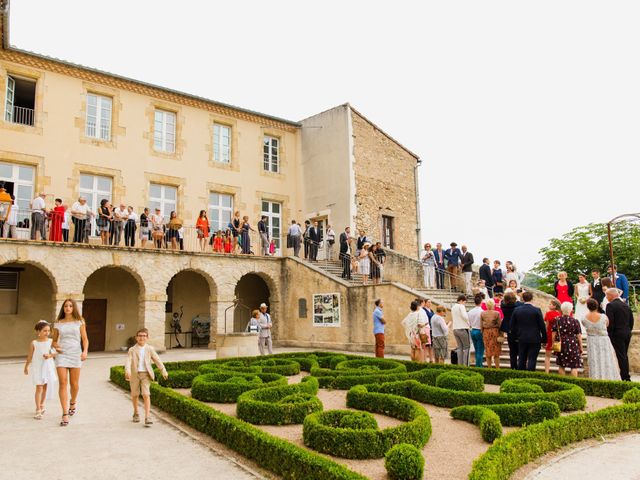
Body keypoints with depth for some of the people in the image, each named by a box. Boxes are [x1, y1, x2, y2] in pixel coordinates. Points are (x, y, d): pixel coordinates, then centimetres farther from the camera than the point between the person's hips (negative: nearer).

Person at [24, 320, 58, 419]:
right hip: (37, 368, -3)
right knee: (39, 388, -7)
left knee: (46, 387, 14)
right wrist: (26, 367, 14)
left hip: (48, 367, 3)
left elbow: (56, 353, -3)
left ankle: (42, 405, 35)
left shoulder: (51, 341, -3)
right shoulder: (34, 343, -7)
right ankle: (38, 410, -2)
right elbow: (30, 356, 4)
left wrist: (50, 355, -22)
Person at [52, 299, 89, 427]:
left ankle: (73, 402, 39)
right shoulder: (58, 323, 8)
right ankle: (65, 415, -4)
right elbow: (54, 340, 15)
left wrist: (85, 351, -14)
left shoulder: (79, 322, 4)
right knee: (63, 383, -7)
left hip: (75, 355, 0)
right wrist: (55, 346, -8)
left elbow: (85, 339, 2)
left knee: (74, 384, 7)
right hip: (62, 355, 1)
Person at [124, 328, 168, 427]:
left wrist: (163, 371, -4)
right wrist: (127, 371, -32)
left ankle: (147, 417, -8)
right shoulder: (132, 350, 0)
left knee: (146, 395, -9)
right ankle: (136, 413, 37)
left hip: (146, 374, -1)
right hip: (134, 374, 1)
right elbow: (128, 361, -14)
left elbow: (157, 360, 3)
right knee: (135, 395, 14)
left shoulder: (150, 349, 4)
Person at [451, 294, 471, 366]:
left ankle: (460, 364, 8)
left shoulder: (453, 307, 16)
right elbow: (464, 316, -20)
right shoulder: (461, 306, -9)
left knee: (459, 347, 10)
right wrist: (469, 323, -4)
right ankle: (465, 364, -3)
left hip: (455, 329, 7)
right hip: (462, 329, -7)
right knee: (467, 347, 0)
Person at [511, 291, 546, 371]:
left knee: (521, 359, 12)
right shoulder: (537, 310, -11)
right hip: (534, 339, -3)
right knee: (532, 359, 0)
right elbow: (542, 326, -8)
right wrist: (544, 339, 2)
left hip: (522, 339, 3)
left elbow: (512, 326, 4)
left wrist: (516, 336, 15)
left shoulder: (516, 310, -1)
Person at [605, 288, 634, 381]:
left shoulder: (611, 305, -14)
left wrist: (609, 335, -11)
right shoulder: (626, 305, 10)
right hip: (627, 334, 8)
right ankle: (626, 376, 22)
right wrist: (628, 331, 20)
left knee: (621, 356, -3)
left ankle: (626, 378, 0)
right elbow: (631, 321, 13)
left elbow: (610, 322, -18)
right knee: (624, 356, 16)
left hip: (617, 334, -8)